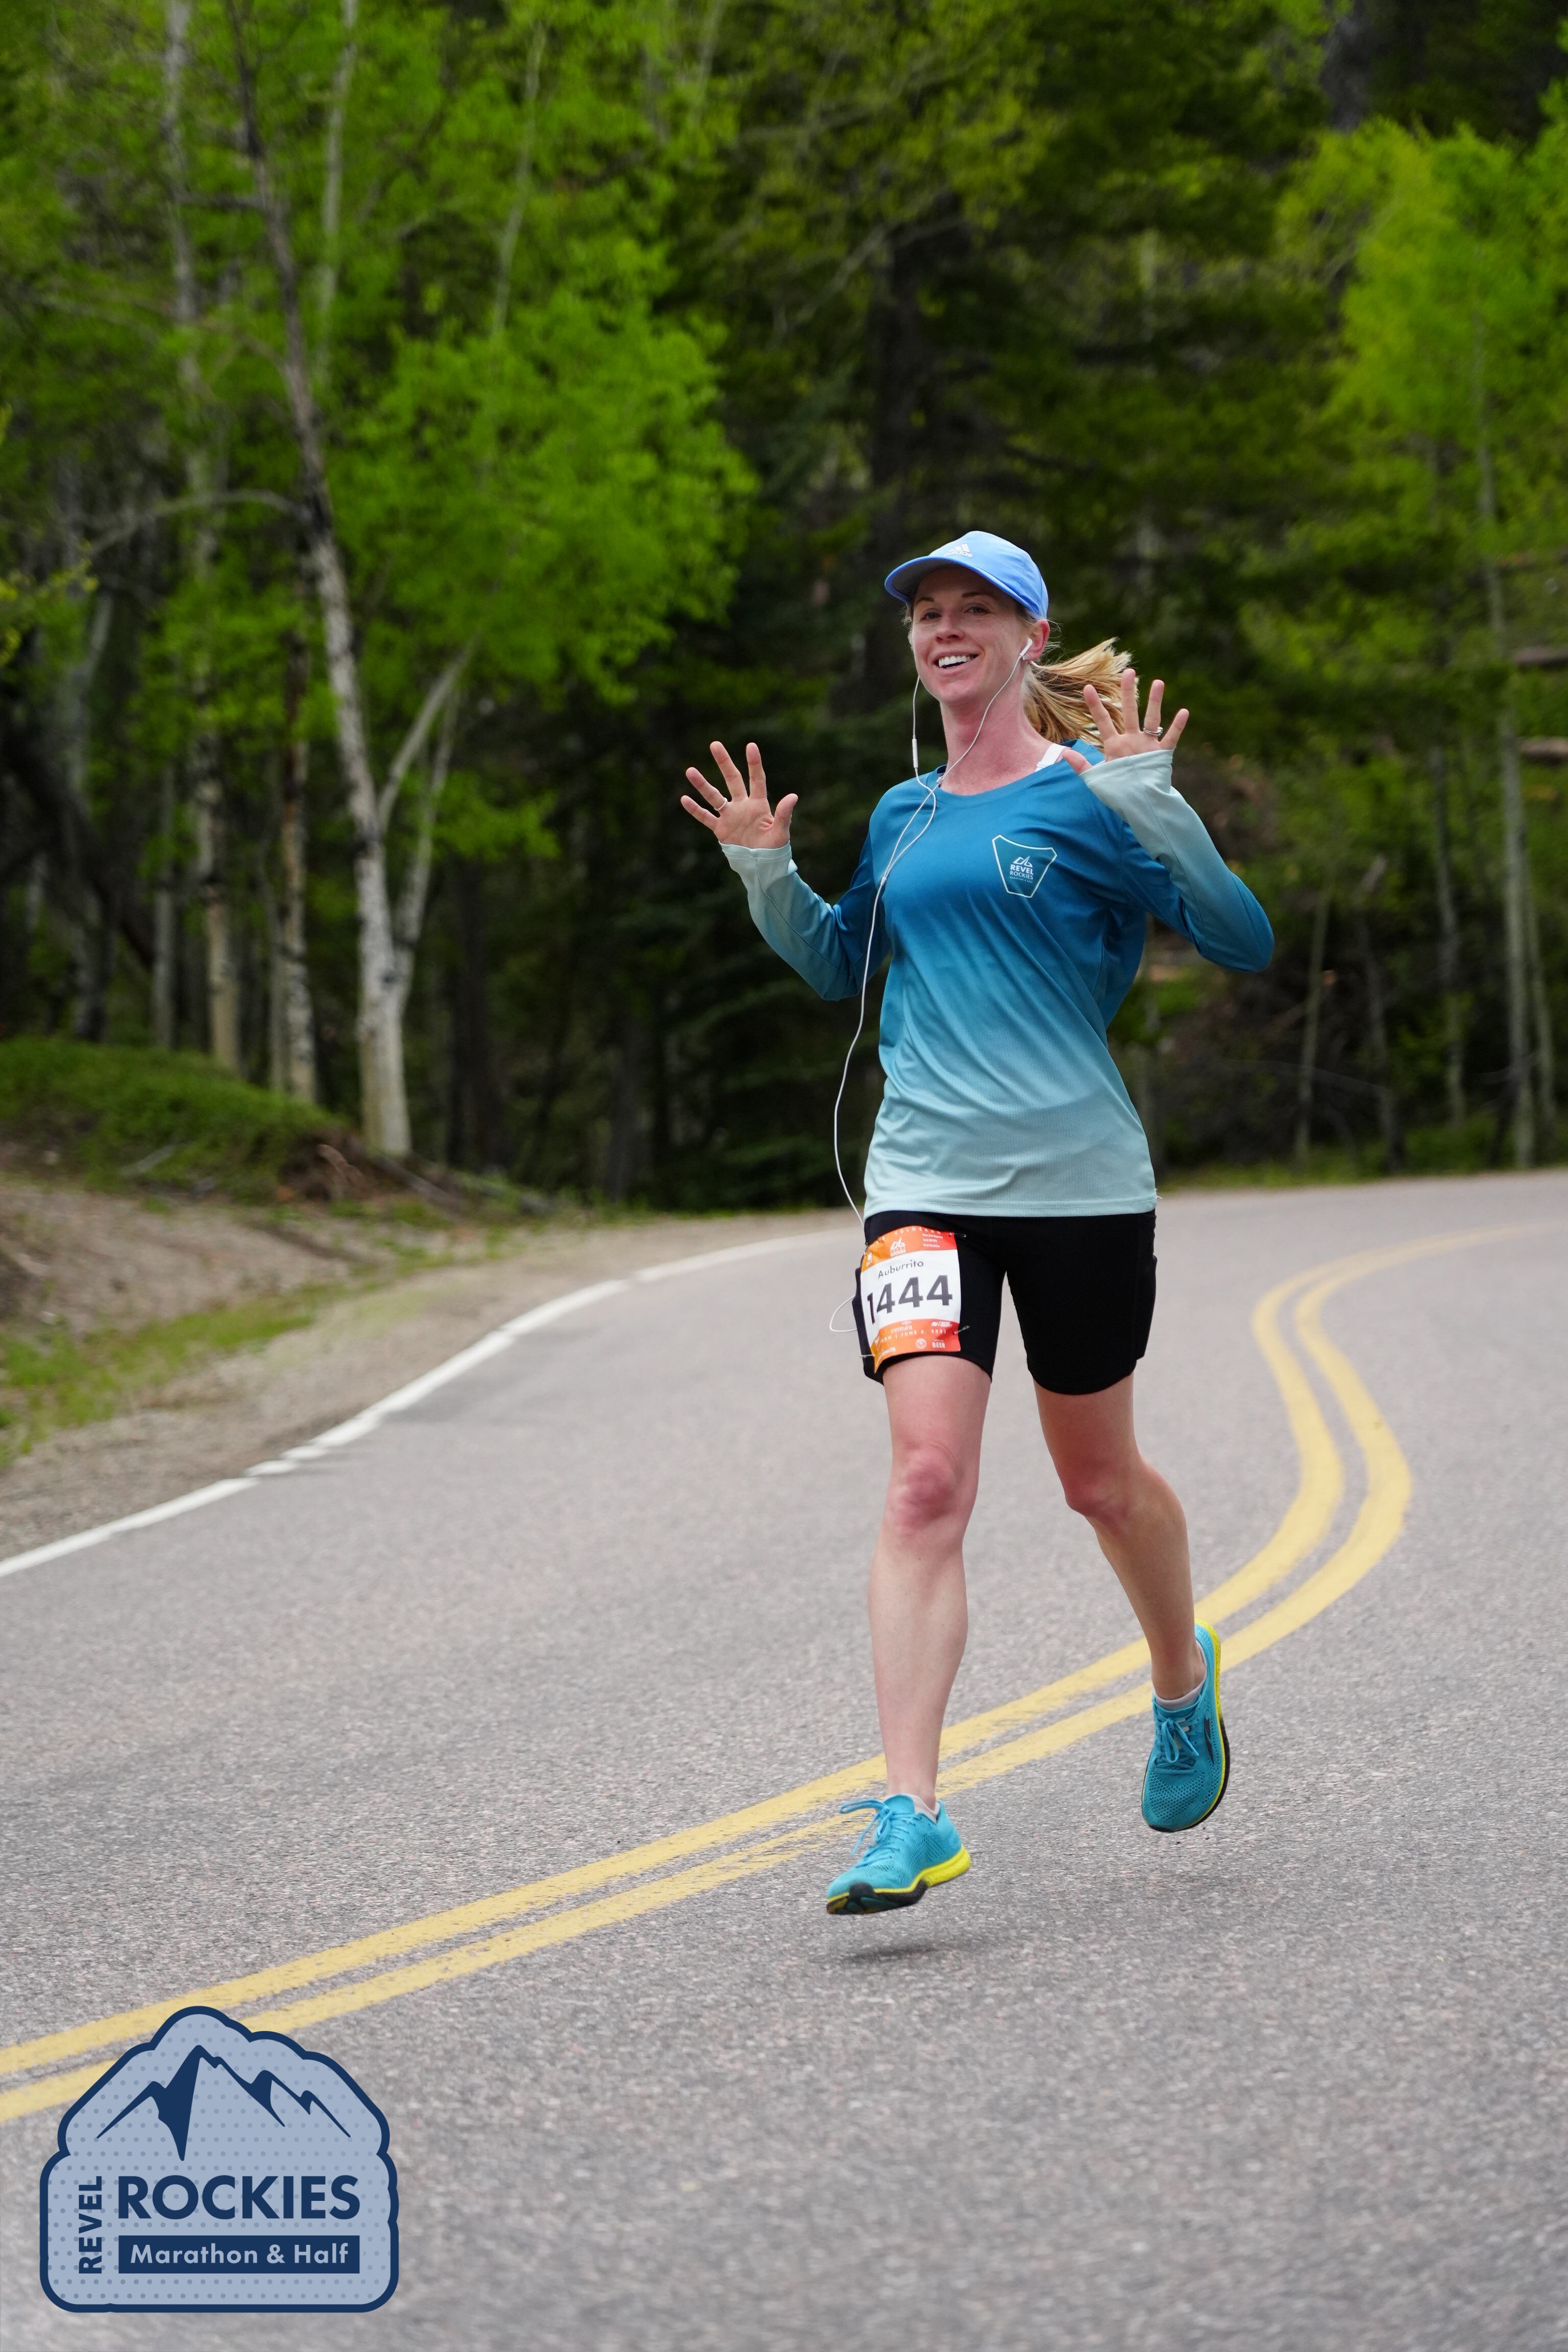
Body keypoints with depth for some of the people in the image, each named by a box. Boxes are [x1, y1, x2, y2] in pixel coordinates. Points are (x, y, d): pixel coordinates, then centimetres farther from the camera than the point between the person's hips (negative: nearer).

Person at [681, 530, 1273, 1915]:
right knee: (927, 1483, -13)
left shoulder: (1086, 799, -4)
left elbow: (1245, 943, -12)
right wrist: (768, 877, 12)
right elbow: (842, 968, 29)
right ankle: (911, 1815, -18)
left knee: (1099, 1480, 12)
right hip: (924, 1183, 3)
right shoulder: (904, 817, 12)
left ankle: (1184, 1681, 44)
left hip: (1078, 1179, -3)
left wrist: (1154, 807, -23)